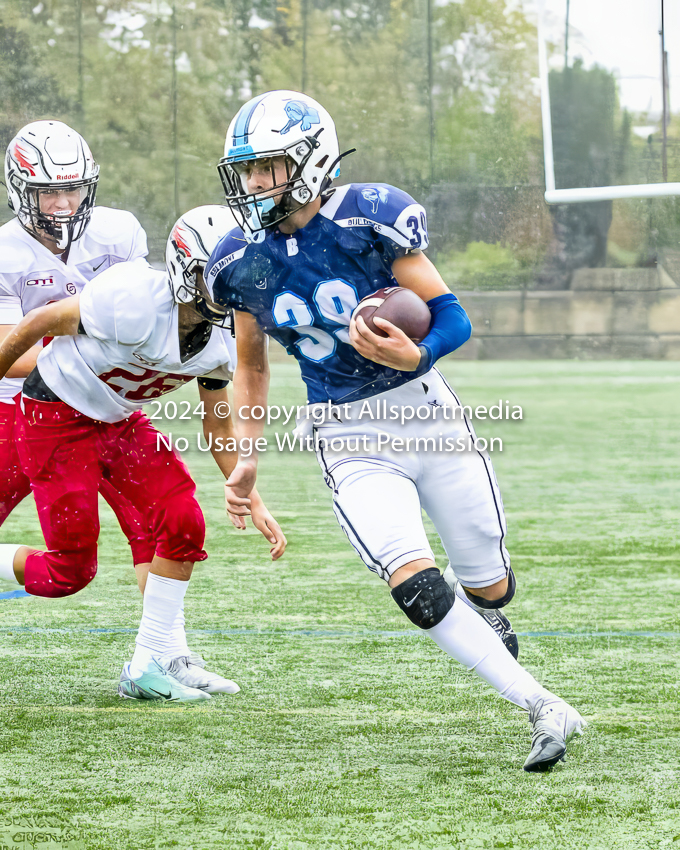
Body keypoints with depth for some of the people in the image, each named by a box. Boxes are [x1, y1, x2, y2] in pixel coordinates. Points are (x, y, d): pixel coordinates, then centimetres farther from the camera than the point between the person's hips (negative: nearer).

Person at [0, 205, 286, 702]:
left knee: (183, 522, -11)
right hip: (58, 415, -6)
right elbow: (41, 323, -18)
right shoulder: (137, 302, -31)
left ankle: (154, 663, 0)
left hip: (121, 420, 7)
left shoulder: (223, 340, -8)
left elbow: (219, 426, 7)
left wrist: (253, 503, 1)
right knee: (71, 571, -8)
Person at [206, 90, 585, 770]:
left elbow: (451, 317, -11)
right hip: (348, 443, 1)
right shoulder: (241, 261, -2)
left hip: (424, 412, -1)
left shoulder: (372, 218, -14)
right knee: (417, 589, -21)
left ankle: (483, 613, 49)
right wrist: (246, 456, 4)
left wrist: (416, 355, -32)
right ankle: (543, 709, -13)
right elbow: (251, 365, 13)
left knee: (489, 589, 10)